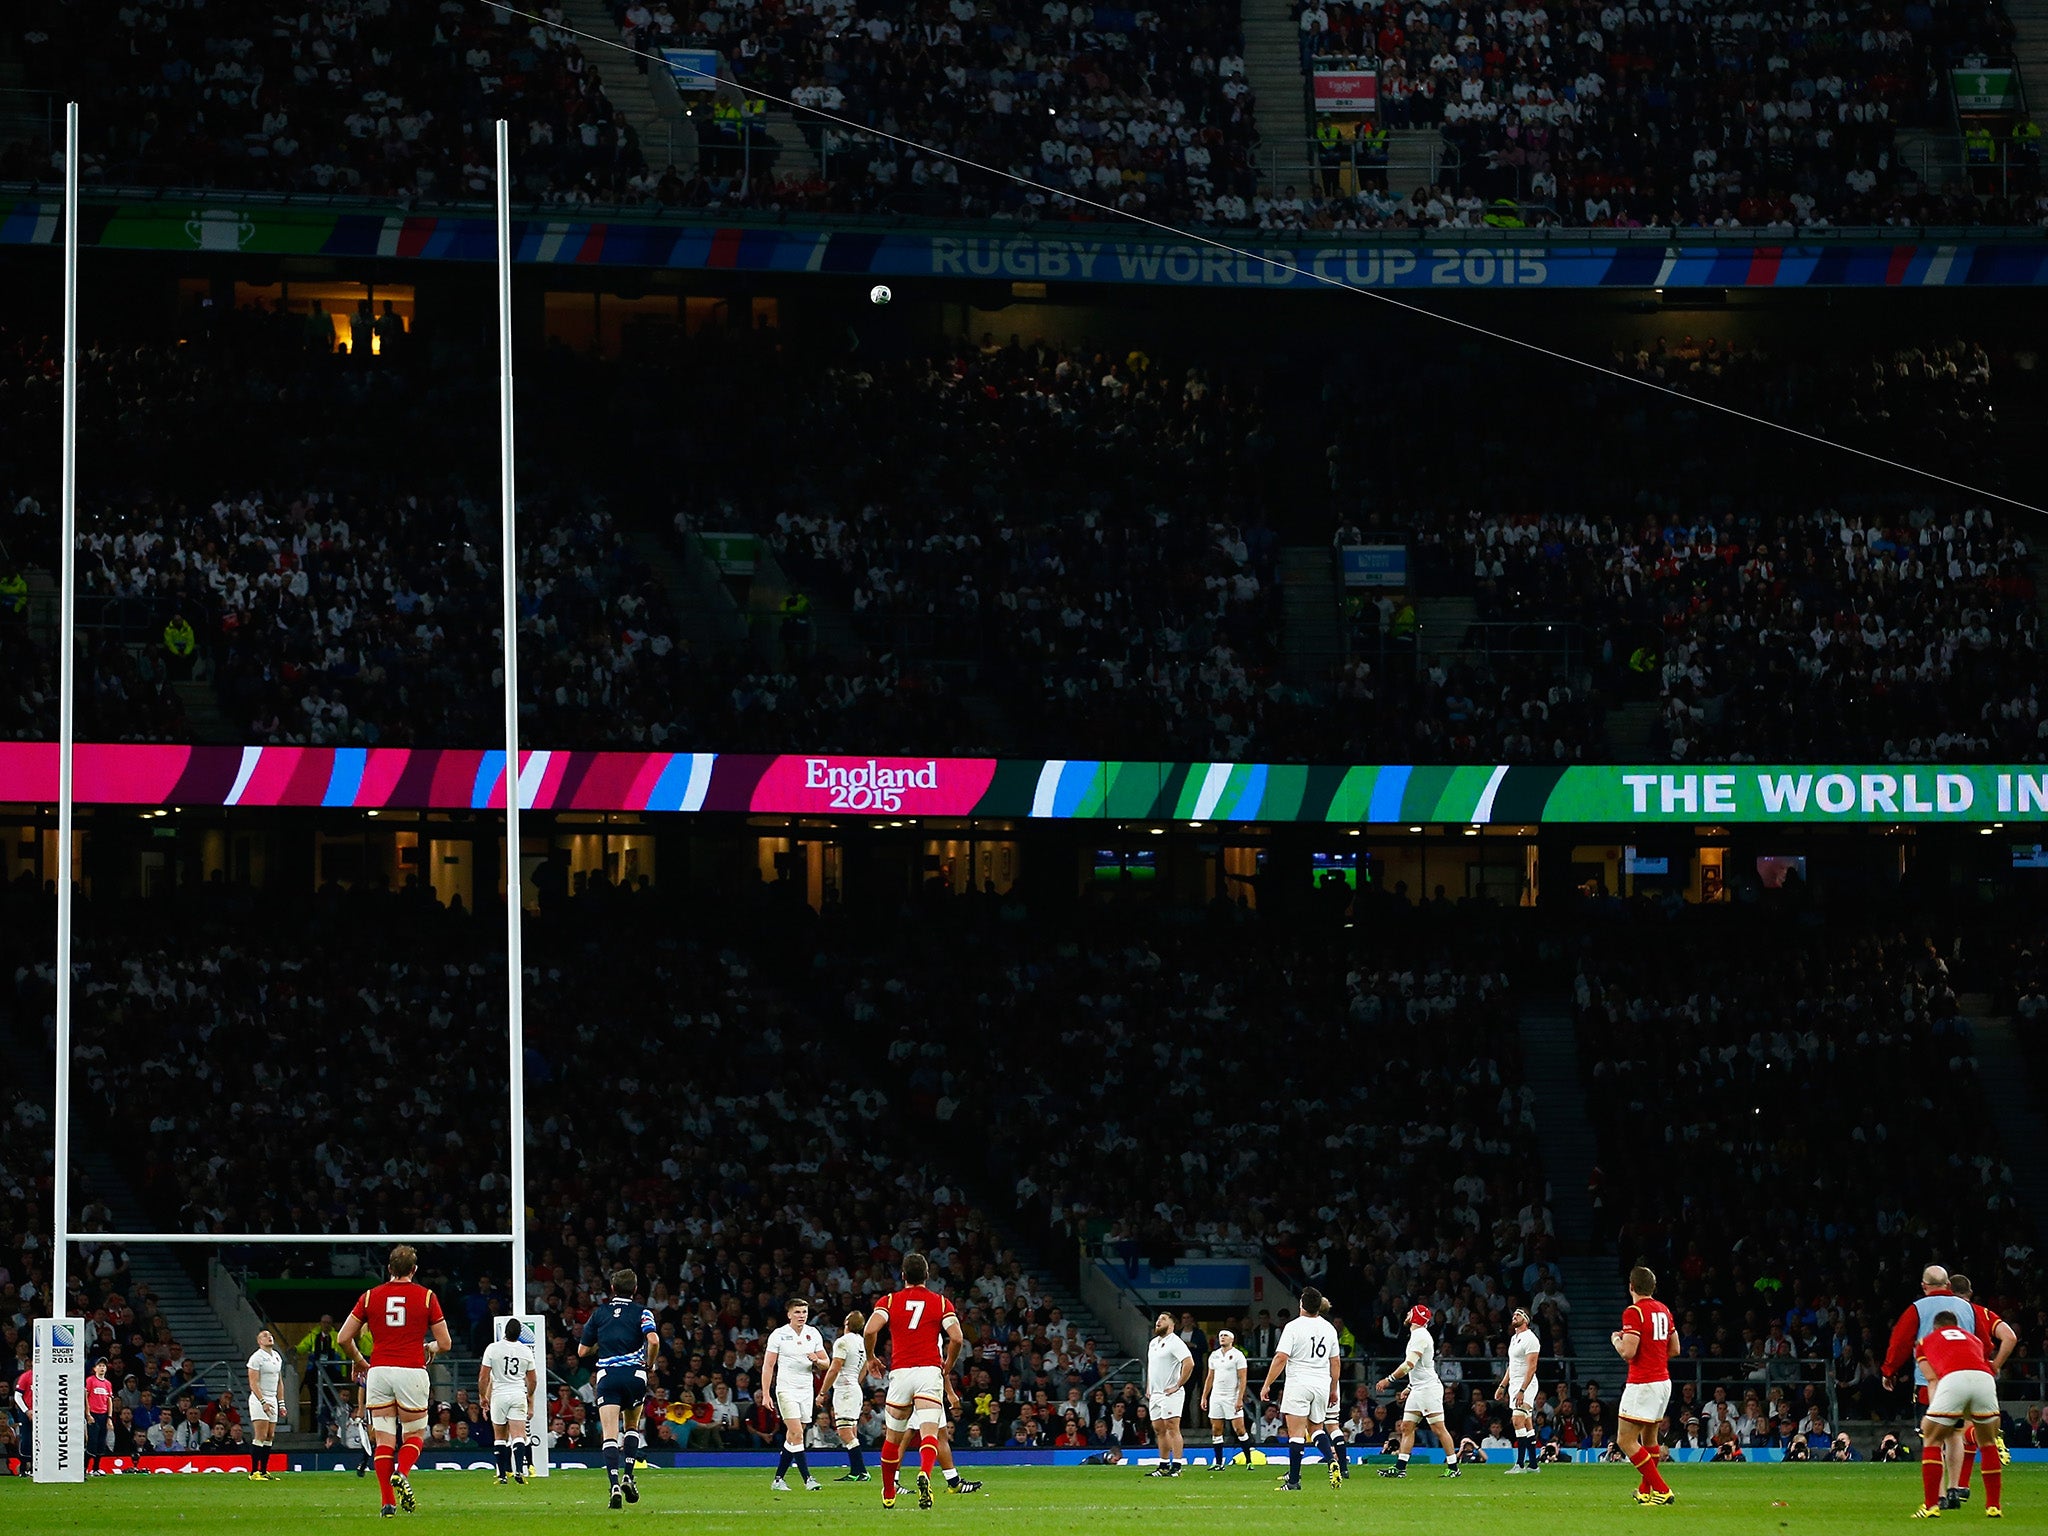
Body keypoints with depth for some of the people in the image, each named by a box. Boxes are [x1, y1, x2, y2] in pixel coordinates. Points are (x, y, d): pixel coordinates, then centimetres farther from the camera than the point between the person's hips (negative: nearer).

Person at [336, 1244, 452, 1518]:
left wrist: (359, 1362, 21)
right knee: (414, 1434, 12)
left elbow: (343, 1338, 4)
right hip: (411, 1371, -2)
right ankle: (402, 1474, -18)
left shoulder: (370, 1296, 5)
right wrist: (431, 1348, 24)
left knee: (384, 1440, 5)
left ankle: (387, 1502, -3)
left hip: (378, 1372, 2)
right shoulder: (426, 1297, 1)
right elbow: (445, 1344, 1)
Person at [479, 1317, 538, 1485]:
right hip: (518, 1395, 1)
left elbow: (483, 1378, -4)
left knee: (500, 1437, 10)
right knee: (518, 1436, -5)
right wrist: (529, 1397, 31)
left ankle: (503, 1474, 9)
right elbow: (533, 1380, 13)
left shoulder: (493, 1348, -6)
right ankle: (519, 1470, -24)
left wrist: (483, 1396, 12)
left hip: (499, 1395, -1)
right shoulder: (526, 1352, 2)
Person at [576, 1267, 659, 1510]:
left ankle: (615, 1486, -24)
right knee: (631, 1426, 23)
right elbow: (653, 1339, -13)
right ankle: (628, 1476, 8)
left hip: (607, 1376, 0)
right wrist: (650, 1362, 5)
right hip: (634, 1374, 0)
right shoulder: (642, 1313, 6)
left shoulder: (599, 1313, 12)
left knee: (610, 1435, -6)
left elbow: (582, 1351, 13)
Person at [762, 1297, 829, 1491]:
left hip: (806, 1390, 5)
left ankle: (778, 1479, 14)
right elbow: (768, 1365, -3)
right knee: (797, 1434, -15)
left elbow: (826, 1362, 12)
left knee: (792, 1437, 5)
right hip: (786, 1389, -5)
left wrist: (816, 1361, -13)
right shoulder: (778, 1335, -4)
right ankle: (807, 1479, -17)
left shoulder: (813, 1334, 8)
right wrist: (766, 1394, -10)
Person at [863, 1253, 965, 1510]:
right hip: (930, 1371, -1)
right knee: (929, 1433, -12)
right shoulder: (941, 1303, 8)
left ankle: (888, 1494, 25)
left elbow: (870, 1331, -8)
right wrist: (948, 1366, 15)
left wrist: (871, 1358, 10)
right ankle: (925, 1474, -41)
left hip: (900, 1372, 1)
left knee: (893, 1438, 15)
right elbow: (957, 1338, -3)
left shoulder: (889, 1301, 7)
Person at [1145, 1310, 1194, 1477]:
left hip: (1170, 1393, -9)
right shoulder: (1153, 1343, 18)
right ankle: (1163, 1466, 16)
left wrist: (1178, 1386, -18)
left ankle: (1176, 1467, -14)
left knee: (1172, 1428, -12)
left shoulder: (1175, 1342, -11)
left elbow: (1189, 1364, -21)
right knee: (1158, 1429, 10)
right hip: (1155, 1394, 9)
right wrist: (1148, 1388, 20)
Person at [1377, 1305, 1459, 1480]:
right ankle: (1400, 1467, 5)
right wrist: (1409, 1387, 24)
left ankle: (1453, 1467, -7)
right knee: (1406, 1426, 6)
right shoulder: (1417, 1335, 18)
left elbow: (1409, 1364, -20)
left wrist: (1389, 1380, -16)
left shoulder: (1420, 1335, -13)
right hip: (1418, 1389, 10)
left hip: (1429, 1387, -10)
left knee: (1439, 1428, -9)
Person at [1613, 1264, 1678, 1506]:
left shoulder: (1634, 1312, -14)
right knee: (1649, 1437, 19)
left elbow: (1628, 1352, -19)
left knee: (1626, 1441, -7)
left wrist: (1617, 1340, 0)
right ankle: (1645, 1491, 26)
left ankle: (1662, 1490, -13)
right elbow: (1675, 1349, 17)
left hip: (1642, 1384, -9)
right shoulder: (1664, 1310, 11)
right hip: (1663, 1380, 9)